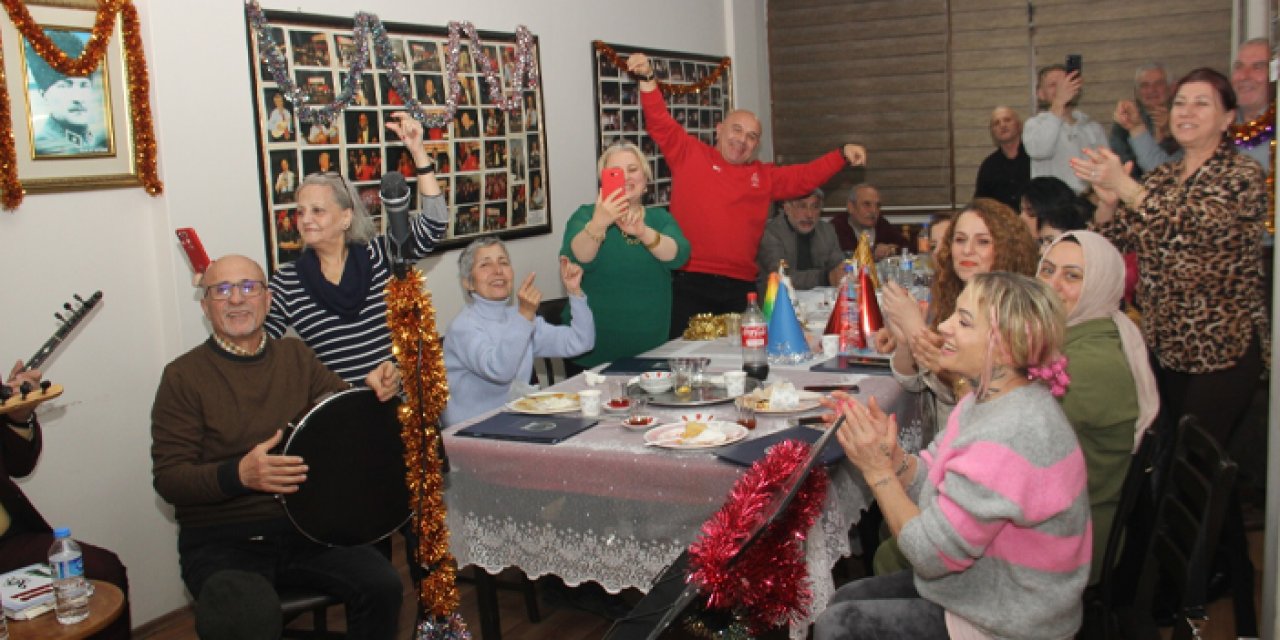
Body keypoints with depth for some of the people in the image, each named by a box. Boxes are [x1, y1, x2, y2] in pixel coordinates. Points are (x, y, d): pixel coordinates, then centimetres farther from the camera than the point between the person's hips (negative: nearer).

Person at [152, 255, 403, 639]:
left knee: (381, 585, -18)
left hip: (301, 527, 4)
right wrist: (239, 475, -27)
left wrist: (373, 389, -9)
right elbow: (168, 478, -7)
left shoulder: (295, 355, 11)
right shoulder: (184, 376, -2)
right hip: (220, 542, -4)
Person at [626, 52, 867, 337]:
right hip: (689, 283, -4)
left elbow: (806, 177, 20)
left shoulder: (765, 176, 20)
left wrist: (842, 155, 9)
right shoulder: (689, 154, 8)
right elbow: (660, 123, 0)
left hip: (740, 288, 4)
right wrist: (648, 79, -12)